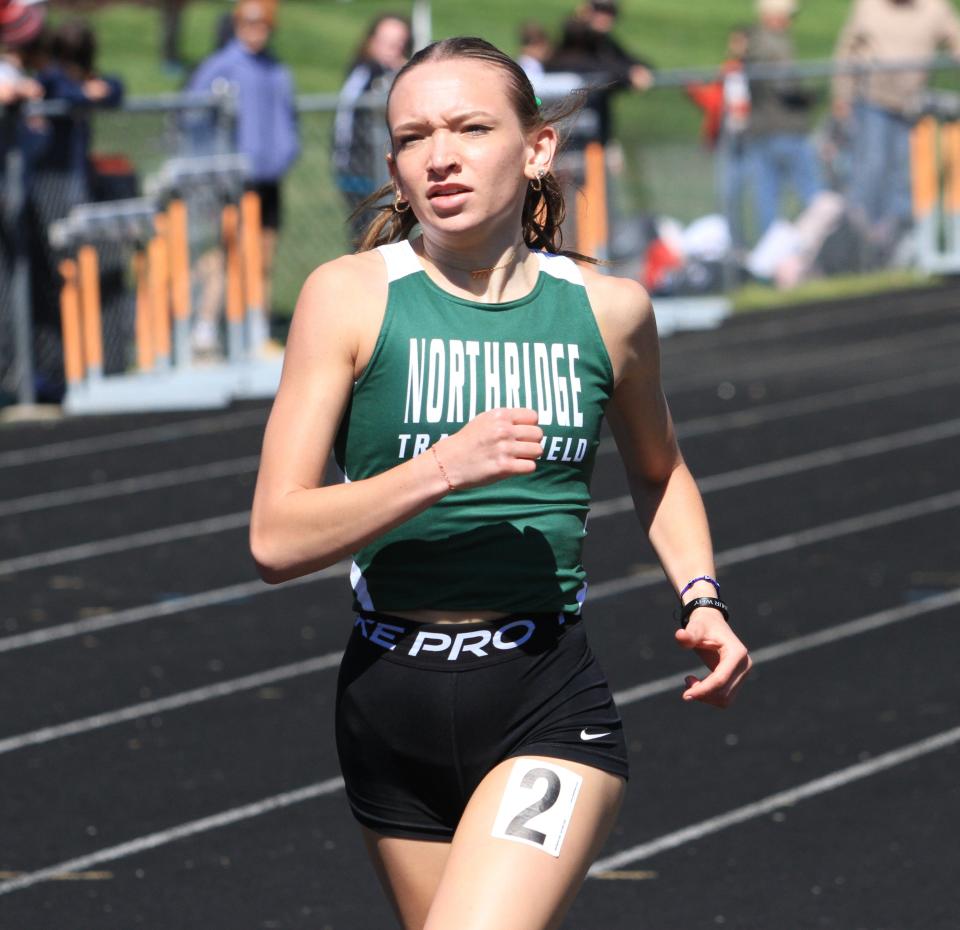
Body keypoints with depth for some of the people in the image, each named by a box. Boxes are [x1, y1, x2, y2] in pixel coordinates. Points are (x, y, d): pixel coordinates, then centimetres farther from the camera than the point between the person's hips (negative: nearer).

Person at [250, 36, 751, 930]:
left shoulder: (607, 310, 2)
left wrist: (701, 599, 7)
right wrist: (444, 469, -23)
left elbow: (659, 473, 24)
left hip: (550, 701, -1)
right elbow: (276, 538, -11)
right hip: (390, 706, 1)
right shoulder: (349, 297, -5)